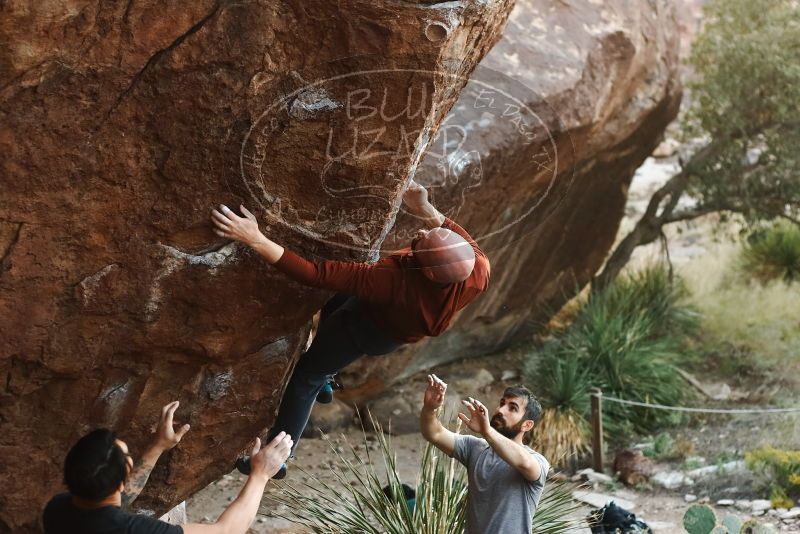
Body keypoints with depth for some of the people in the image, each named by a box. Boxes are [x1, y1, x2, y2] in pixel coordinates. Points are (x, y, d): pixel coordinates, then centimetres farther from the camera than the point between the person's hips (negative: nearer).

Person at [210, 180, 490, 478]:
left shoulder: (393, 281, -50)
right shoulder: (478, 272, -37)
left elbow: (317, 275, -46)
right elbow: (468, 246, -11)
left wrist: (256, 239, -46)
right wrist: (426, 211, -21)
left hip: (366, 327, -6)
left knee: (305, 378, 16)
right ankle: (325, 379, 51)